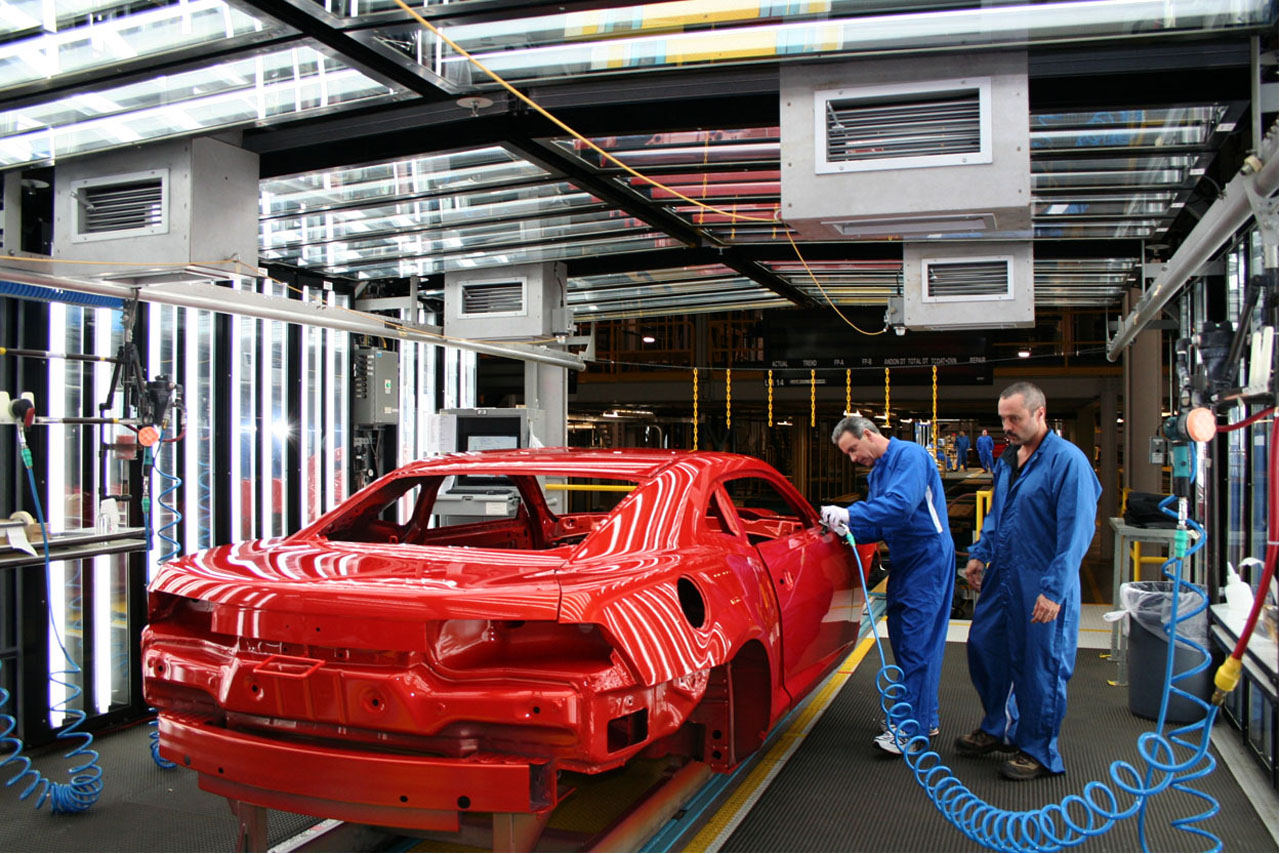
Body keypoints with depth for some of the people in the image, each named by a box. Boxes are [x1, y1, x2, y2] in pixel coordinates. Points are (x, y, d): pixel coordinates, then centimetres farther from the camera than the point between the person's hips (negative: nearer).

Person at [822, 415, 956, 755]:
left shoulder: (909, 455, -14)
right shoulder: (876, 473, 15)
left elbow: (902, 504, -29)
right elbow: (879, 526, 16)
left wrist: (850, 514, -28)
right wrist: (847, 529, -2)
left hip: (928, 558, -10)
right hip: (904, 562, 10)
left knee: (917, 644, -8)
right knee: (903, 640, 13)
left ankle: (913, 728, -3)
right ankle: (924, 717, 25)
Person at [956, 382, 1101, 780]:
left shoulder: (1067, 461, -16)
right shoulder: (1008, 459, 11)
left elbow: (1076, 532, -20)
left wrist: (1054, 590, -23)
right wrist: (980, 553, 12)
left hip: (1041, 587, -8)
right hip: (1001, 576, 8)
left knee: (1039, 665, 3)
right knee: (983, 647, 14)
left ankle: (1039, 751, 21)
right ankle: (997, 728, 35)